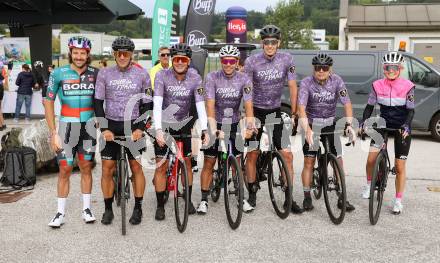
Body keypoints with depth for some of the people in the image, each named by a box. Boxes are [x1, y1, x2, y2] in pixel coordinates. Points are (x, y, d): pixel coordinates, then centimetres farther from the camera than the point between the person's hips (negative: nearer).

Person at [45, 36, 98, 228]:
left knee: (86, 168, 10)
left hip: (88, 127, 2)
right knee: (65, 170, 1)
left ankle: (86, 208, 21)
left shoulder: (95, 74, 0)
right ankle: (60, 213, 11)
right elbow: (49, 102, -3)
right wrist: (53, 132, -8)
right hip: (67, 127, -2)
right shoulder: (59, 73, -5)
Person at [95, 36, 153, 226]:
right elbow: (98, 103, 0)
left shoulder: (142, 75, -1)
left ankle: (138, 208, 14)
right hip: (111, 126, 1)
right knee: (107, 169, 2)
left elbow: (147, 104, 1)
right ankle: (108, 209, 15)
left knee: (136, 167, 2)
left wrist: (140, 128, -10)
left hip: (133, 126, -1)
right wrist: (104, 129, -9)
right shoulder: (105, 74, 1)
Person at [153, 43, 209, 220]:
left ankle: (188, 200, 26)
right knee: (161, 166, -3)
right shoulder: (162, 76, -18)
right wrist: (158, 130, -37)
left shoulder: (195, 78, -12)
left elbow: (200, 105, -16)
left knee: (186, 162, 9)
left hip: (183, 124, 2)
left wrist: (204, 130, -28)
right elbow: (157, 104, -26)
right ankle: (160, 206, 9)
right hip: (164, 124, -2)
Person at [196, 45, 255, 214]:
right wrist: (213, 129, -34)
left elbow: (248, 105, -16)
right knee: (209, 163, 0)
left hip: (234, 125, 2)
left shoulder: (244, 80, -9)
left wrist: (249, 126, -33)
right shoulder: (212, 78, -14)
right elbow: (210, 106, -22)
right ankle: (204, 200, 9)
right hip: (215, 125, -1)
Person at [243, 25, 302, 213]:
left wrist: (293, 114, -4)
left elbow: (293, 87, -3)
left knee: (287, 155, -4)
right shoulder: (252, 61, -12)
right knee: (252, 155, 3)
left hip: (276, 111, 1)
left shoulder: (286, 60, -7)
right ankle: (252, 195, 20)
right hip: (256, 111, -1)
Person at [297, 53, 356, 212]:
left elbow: (347, 104, -15)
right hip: (311, 125, -2)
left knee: (338, 161, 0)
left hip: (330, 124, 2)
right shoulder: (307, 83, -16)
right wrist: (307, 130, -40)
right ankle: (307, 198, 8)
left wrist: (348, 124, -31)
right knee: (309, 162, -3)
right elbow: (301, 107, -27)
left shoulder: (337, 81, -10)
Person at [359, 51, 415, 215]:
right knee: (371, 159, -9)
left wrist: (406, 125, -27)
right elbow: (370, 106, 1)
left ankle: (398, 201, 15)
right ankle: (369, 184, 21)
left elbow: (410, 110, -10)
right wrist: (363, 123, -13)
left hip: (401, 128, -2)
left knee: (400, 166, 2)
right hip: (383, 124, 2)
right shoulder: (377, 86, -5)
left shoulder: (408, 86, -12)